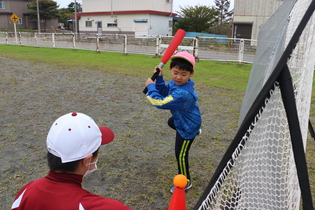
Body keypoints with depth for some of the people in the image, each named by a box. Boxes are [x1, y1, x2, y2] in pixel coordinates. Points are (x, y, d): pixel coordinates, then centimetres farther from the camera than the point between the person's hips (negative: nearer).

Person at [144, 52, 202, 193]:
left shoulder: (182, 94, -43)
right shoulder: (175, 83, -14)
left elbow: (160, 103, -41)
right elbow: (164, 92, 3)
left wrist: (151, 86, -27)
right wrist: (159, 78, -13)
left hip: (187, 127, -9)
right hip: (182, 119, 9)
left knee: (180, 155, 5)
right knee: (171, 122, 41)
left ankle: (186, 182, 27)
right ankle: (196, 131, 58)